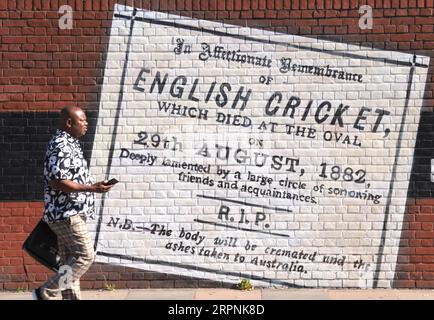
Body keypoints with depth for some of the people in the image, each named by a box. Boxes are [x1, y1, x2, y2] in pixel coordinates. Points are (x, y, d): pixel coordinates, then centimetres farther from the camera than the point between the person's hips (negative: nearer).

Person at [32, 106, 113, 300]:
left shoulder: (70, 144, 15)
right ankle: (46, 293, -6)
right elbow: (57, 182, -24)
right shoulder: (60, 146, -18)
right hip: (66, 214, -10)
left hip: (71, 213, 10)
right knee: (85, 256, -10)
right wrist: (92, 188, -24)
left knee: (71, 260, 11)